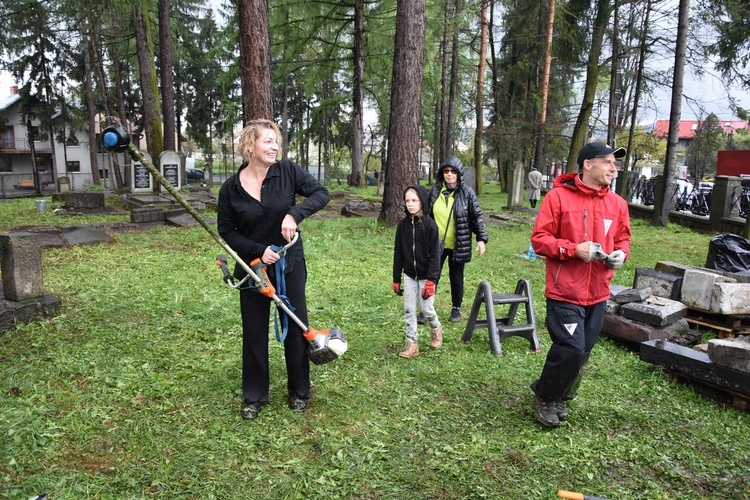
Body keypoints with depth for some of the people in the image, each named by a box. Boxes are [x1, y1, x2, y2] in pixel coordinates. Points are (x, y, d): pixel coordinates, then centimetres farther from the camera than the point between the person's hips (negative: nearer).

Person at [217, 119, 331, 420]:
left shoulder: (287, 172, -8)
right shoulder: (231, 188, -7)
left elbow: (321, 194, -13)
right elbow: (226, 230, -1)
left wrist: (294, 214, -29)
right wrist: (258, 250, -15)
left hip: (290, 264, 0)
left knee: (296, 327, 9)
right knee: (254, 331, 10)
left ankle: (299, 392, 29)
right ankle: (254, 396, 28)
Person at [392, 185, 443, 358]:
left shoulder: (430, 225, -14)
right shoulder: (403, 225, -3)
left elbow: (435, 254, -14)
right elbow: (398, 253, 3)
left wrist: (431, 280, -20)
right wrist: (396, 279, 5)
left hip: (425, 276, -4)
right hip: (409, 276, 4)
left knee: (426, 308, 5)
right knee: (409, 310, 7)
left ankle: (436, 329, 36)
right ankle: (412, 344, 18)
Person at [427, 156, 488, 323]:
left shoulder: (467, 193, -6)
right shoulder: (435, 191, 1)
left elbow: (477, 216, -3)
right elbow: (428, 215, 10)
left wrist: (481, 238, -9)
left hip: (458, 245, -2)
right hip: (437, 244, 2)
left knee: (456, 277, 11)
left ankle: (456, 308, 29)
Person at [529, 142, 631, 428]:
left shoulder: (617, 203, 6)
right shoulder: (558, 196, -9)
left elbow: (623, 238, 18)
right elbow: (539, 239, -10)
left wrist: (621, 253, -4)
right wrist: (575, 249, -21)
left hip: (598, 294, 6)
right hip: (565, 292, -6)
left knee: (582, 352, 13)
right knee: (570, 350, -10)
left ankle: (560, 397, 35)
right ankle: (544, 397, 16)